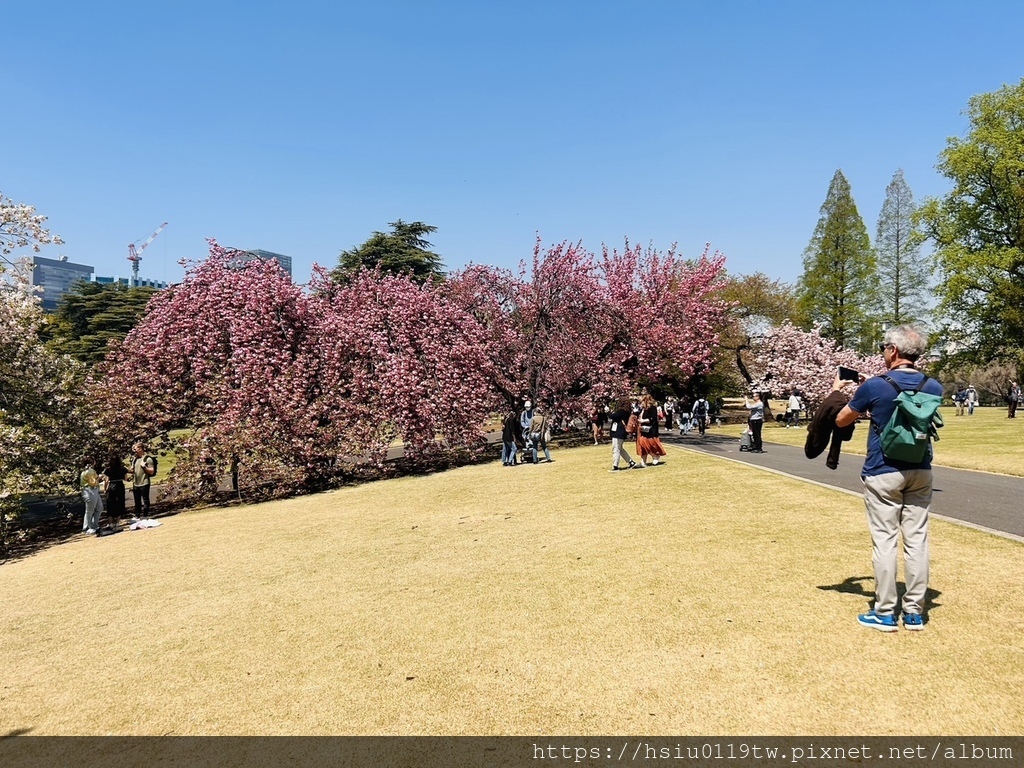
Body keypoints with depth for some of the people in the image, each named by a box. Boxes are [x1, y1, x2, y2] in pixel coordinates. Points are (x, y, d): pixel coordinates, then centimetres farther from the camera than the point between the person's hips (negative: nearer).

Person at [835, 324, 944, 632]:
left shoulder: (874, 386, -14)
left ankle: (885, 613, 8)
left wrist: (836, 391, 19)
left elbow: (841, 420, 0)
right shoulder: (933, 387, 1)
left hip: (883, 474, -5)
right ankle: (915, 612, 17)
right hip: (920, 473, 5)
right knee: (917, 540, 9)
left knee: (884, 541, 2)